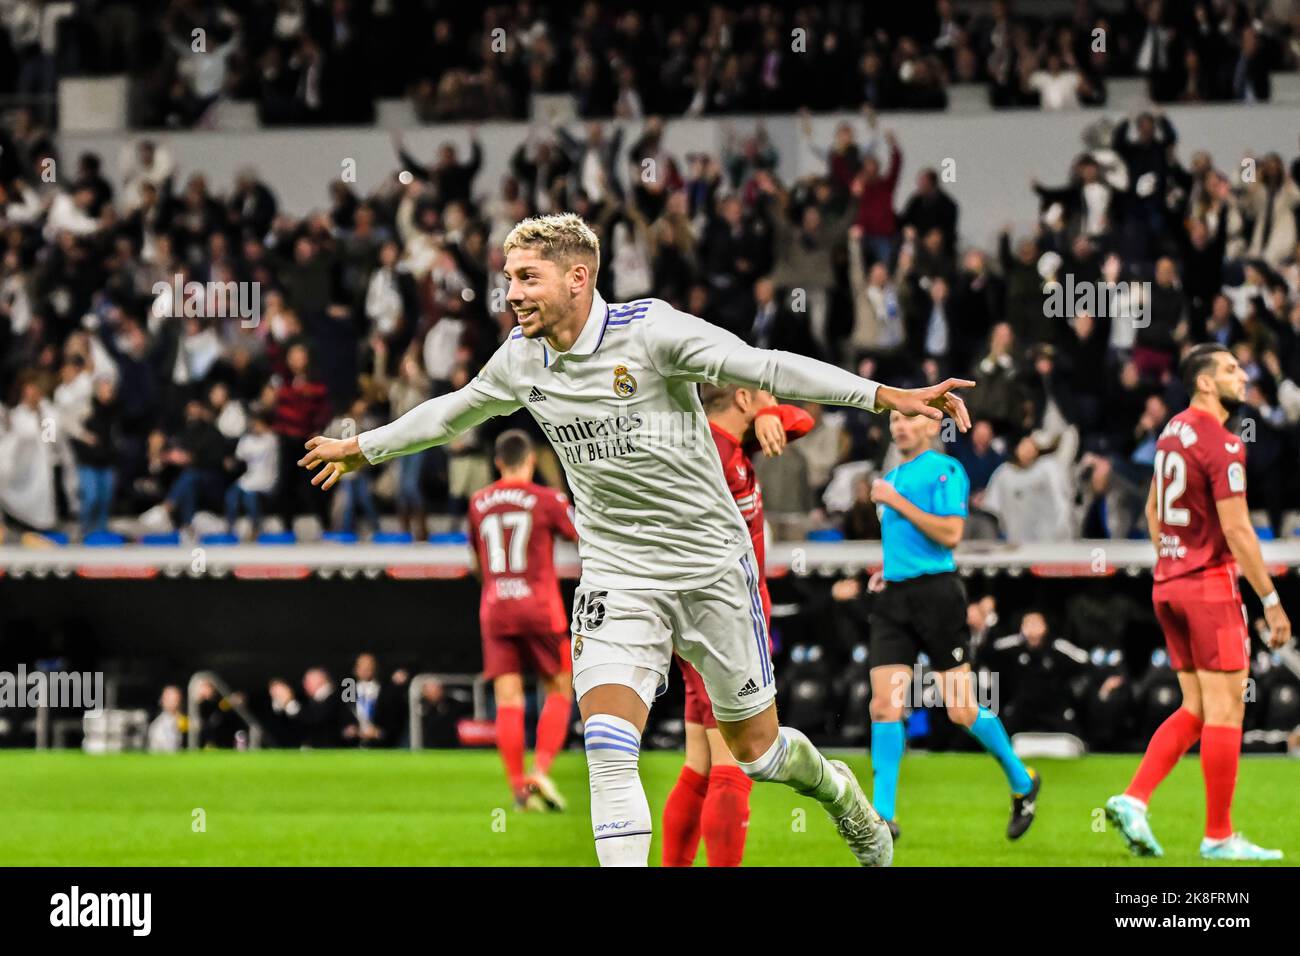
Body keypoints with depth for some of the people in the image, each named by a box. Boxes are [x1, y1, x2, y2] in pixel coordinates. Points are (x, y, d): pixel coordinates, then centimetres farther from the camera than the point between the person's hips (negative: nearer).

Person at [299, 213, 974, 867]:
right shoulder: (521, 359, 1)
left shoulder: (649, 330, -16)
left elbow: (764, 367, -23)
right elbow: (455, 411, 22)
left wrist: (887, 396, -32)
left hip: (710, 563, -3)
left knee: (756, 750, 9)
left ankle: (837, 789, 43)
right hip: (615, 578, 3)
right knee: (608, 747, -17)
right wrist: (363, 448, 33)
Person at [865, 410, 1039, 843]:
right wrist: (886, 570, 12)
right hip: (893, 597, 7)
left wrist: (897, 502, -14)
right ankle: (883, 815, -7)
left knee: (961, 709, -3)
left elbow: (950, 533, -17)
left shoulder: (945, 470, -6)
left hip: (935, 592, -7)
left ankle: (1022, 783, 18)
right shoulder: (891, 478, 19)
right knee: (884, 706, -5)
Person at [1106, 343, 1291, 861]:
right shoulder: (1221, 444, -15)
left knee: (1196, 710, 13)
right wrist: (1271, 600, -15)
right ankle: (1219, 837, 0)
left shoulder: (1173, 431, 12)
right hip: (1211, 585, -9)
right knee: (1225, 711, -3)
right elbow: (1237, 531, -19)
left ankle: (1133, 800, 0)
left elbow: (1152, 508, 21)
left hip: (1169, 584, 9)